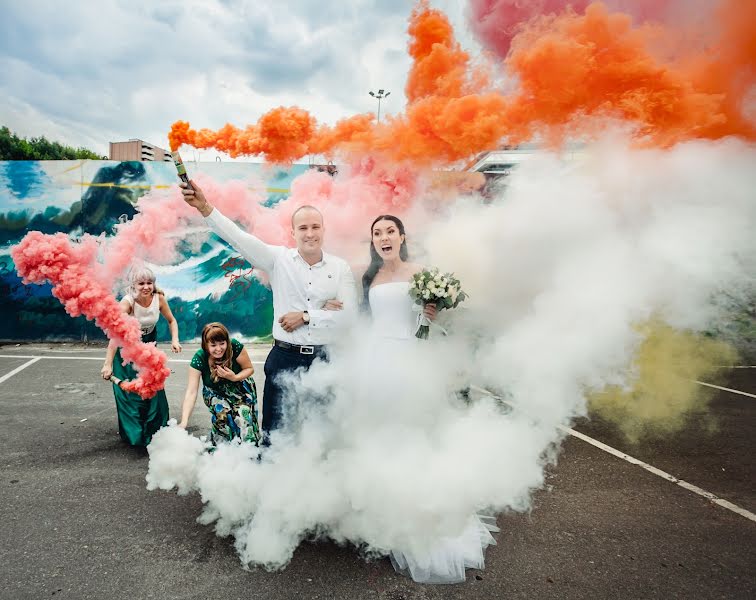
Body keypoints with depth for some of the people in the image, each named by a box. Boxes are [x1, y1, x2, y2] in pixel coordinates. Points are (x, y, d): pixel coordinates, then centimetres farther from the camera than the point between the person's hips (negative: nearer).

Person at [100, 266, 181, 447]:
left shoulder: (159, 298, -20)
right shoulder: (127, 302, -31)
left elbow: (171, 320, -3)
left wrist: (175, 340, -20)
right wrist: (108, 364, -45)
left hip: (148, 344, 3)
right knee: (128, 389, -3)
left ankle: (156, 430, 24)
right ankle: (133, 434, 18)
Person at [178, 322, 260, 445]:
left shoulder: (235, 347, -26)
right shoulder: (199, 358, -26)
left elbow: (250, 368, -10)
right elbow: (191, 392, -30)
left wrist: (235, 377, -31)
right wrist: (184, 421, -40)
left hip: (239, 387, 0)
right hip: (215, 392, 0)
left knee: (243, 413, -24)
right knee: (222, 412, -27)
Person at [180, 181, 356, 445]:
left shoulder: (340, 267, 1)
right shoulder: (279, 258, 0)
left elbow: (348, 314, -5)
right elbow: (238, 237, -11)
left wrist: (305, 317, -9)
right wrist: (204, 206, -23)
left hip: (324, 359, 1)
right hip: (284, 357, -1)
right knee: (275, 430, 7)